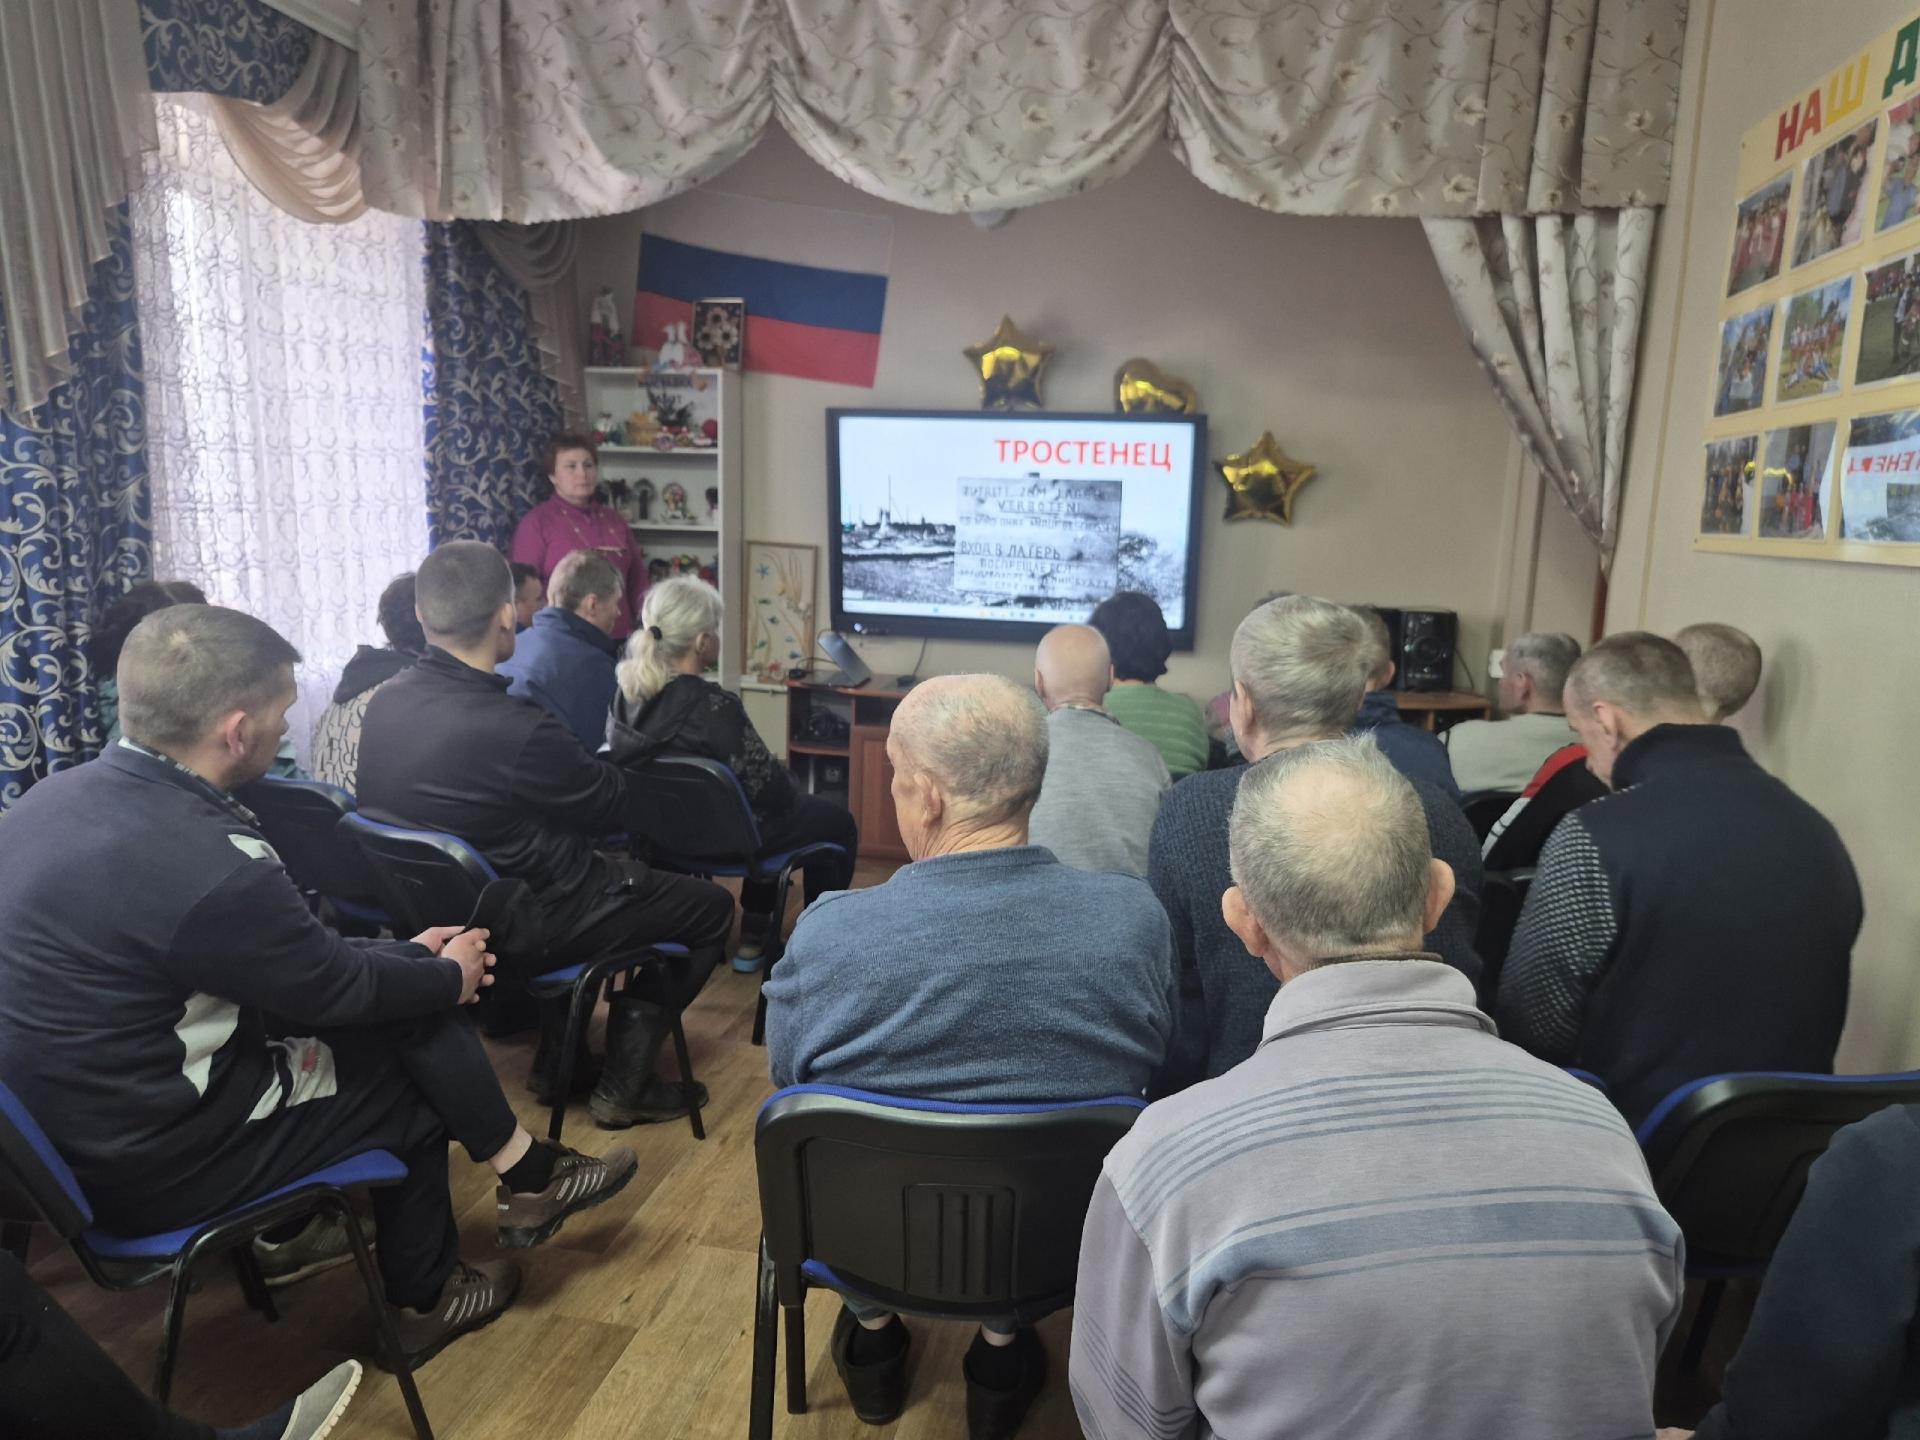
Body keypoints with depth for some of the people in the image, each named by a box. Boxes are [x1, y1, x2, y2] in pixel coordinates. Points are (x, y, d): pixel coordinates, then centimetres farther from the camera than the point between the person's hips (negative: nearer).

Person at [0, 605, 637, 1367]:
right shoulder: (210, 866, -33)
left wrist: (409, 954, 9)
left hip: (64, 1117, 8)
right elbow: (335, 987, -15)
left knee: (412, 998, 9)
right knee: (417, 1079, 9)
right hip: (153, 1161, -8)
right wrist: (450, 976, 5)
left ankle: (520, 1173, 21)